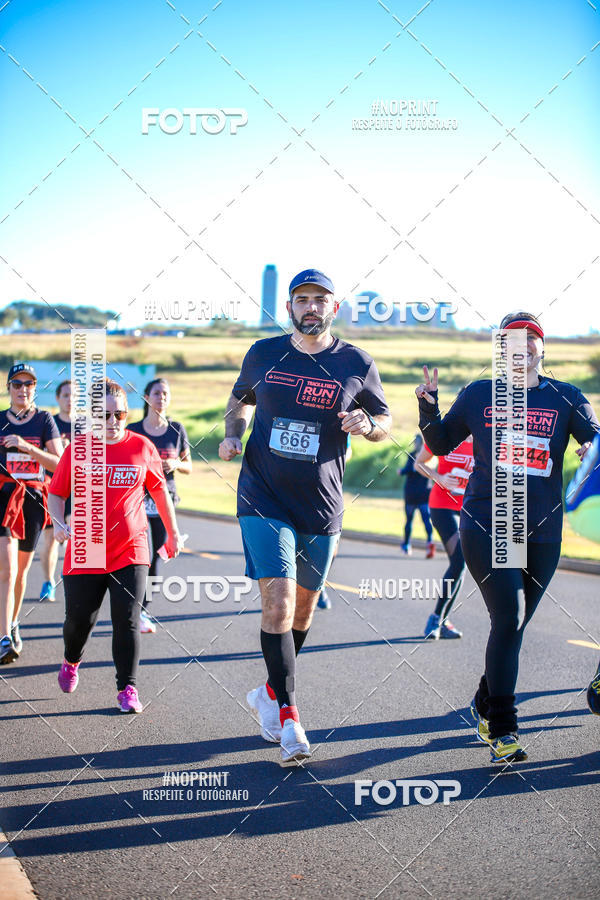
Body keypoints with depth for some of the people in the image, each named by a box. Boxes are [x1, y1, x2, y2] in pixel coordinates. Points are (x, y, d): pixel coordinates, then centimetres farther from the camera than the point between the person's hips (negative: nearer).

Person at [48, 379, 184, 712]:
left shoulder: (142, 447, 0)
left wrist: (172, 532, 22)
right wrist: (59, 523, -14)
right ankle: (71, 662, 41)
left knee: (127, 621, -7)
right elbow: (56, 493, 6)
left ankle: (127, 688, 5)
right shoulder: (78, 448, -2)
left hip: (130, 551, 0)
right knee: (79, 619, 8)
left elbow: (159, 490, 14)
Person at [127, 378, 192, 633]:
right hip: (139, 499, -3)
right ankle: (139, 610, -5)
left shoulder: (177, 429, 7)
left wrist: (175, 464, -9)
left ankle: (142, 610, 17)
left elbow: (188, 467, 12)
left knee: (155, 558, 6)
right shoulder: (133, 430, 1)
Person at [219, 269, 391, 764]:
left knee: (302, 610, 13)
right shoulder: (263, 354, 3)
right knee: (278, 603, -15)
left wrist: (366, 423, -13)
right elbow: (240, 400, 21)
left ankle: (271, 692, 35)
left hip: (321, 508, 2)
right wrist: (232, 435, 1)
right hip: (264, 501, -1)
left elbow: (385, 422, 10)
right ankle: (288, 715, -6)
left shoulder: (357, 364, 0)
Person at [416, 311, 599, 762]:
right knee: (508, 619, -15)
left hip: (542, 533, 2)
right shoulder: (479, 394, 6)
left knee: (513, 627, 12)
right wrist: (428, 405, -4)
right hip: (485, 525, -2)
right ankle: (502, 730, -8)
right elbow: (441, 444, 13)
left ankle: (485, 705, 35)